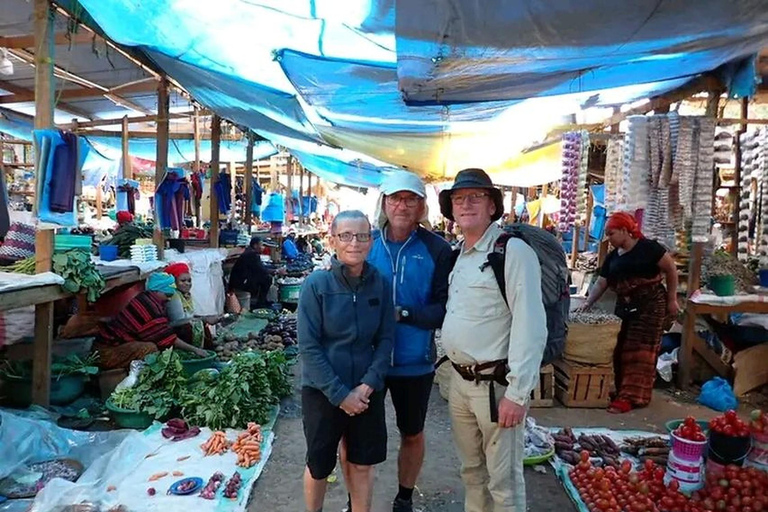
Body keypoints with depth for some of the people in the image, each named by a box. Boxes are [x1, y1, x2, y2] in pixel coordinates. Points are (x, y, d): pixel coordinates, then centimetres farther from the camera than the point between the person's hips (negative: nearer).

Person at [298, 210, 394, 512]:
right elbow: (308, 347, -13)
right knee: (319, 466, 16)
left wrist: (367, 385, -12)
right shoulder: (316, 284, -13)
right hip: (322, 392, -2)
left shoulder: (380, 285, -5)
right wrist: (339, 393, -16)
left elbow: (385, 340, -1)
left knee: (363, 464, 15)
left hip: (367, 393, 2)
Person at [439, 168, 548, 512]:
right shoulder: (458, 255, 11)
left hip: (495, 384, -7)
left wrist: (518, 393, -21)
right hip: (459, 381, 7)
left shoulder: (513, 251, -15)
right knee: (471, 470, 22)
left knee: (503, 480, 6)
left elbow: (530, 326, -20)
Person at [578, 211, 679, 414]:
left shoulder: (648, 247, -9)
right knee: (621, 350, 7)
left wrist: (672, 300, -7)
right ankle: (622, 390, 18)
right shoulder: (612, 257, 10)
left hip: (650, 305, -7)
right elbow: (600, 284, 9)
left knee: (640, 350, -5)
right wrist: (587, 305, -3)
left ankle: (632, 396, -2)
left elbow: (671, 269, -5)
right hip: (626, 307, 7)